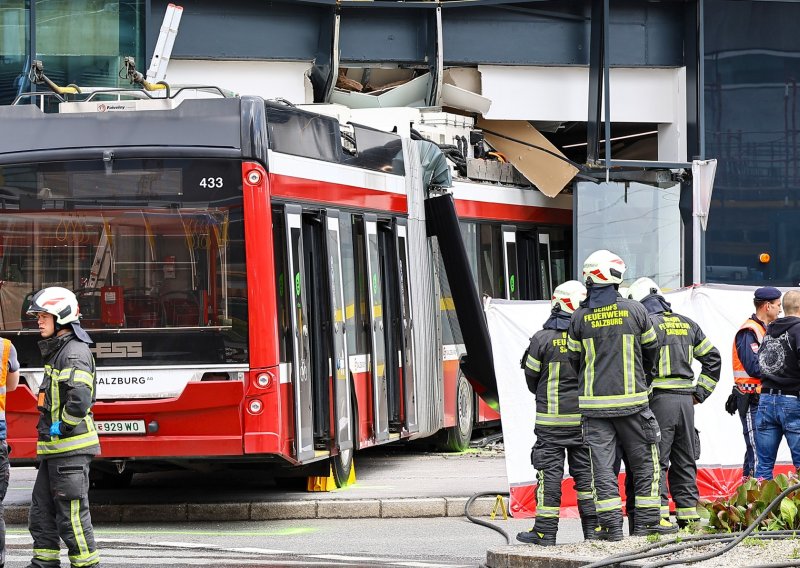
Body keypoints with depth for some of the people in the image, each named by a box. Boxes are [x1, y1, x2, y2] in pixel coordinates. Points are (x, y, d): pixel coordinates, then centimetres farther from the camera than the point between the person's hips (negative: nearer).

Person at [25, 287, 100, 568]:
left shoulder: (75, 353, -16)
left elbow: (80, 400, -28)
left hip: (71, 447, -11)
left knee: (71, 514, -7)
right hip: (54, 448, 11)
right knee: (41, 510, 14)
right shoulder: (56, 351, 17)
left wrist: (62, 427, -17)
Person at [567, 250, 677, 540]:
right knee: (644, 461, 10)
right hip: (631, 399, -1)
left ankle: (611, 524, -2)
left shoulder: (580, 317, -1)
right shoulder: (634, 310, -3)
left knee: (602, 463, 2)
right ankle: (647, 521, 10)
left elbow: (574, 360, 10)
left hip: (594, 401, 1)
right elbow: (651, 352, 10)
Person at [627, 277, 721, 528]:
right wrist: (700, 392, 17)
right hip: (686, 399, 6)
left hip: (659, 399, -6)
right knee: (684, 461, 12)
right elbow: (713, 358, 17)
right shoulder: (687, 324, 15)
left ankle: (658, 513, -10)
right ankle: (689, 514, 13)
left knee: (655, 460, -4)